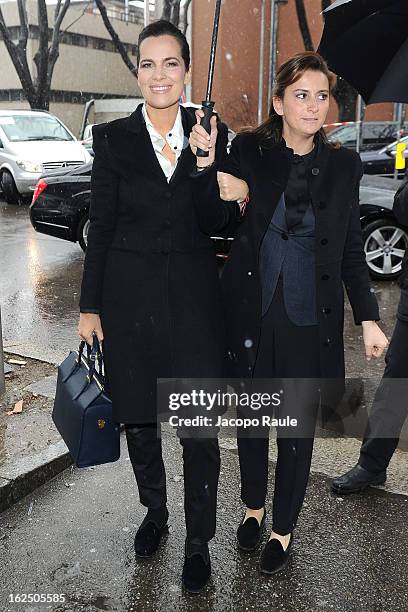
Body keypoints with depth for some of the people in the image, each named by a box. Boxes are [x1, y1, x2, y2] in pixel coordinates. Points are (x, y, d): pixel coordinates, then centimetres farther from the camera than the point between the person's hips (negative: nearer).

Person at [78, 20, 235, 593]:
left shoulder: (211, 134, 3)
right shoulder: (113, 138, 0)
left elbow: (215, 223, 1)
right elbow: (100, 227, 1)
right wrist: (90, 306, 1)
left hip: (194, 297, 0)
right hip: (131, 298, 1)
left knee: (200, 428, 2)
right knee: (139, 418, 15)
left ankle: (199, 541, 25)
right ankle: (155, 511, 41)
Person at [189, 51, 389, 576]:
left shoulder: (343, 165, 1)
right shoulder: (247, 151, -4)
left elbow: (351, 250, 6)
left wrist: (368, 319, 2)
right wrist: (205, 165, -19)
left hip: (311, 320, 1)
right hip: (251, 312, 0)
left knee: (297, 428, 11)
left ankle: (283, 527, 34)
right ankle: (253, 506, 42)